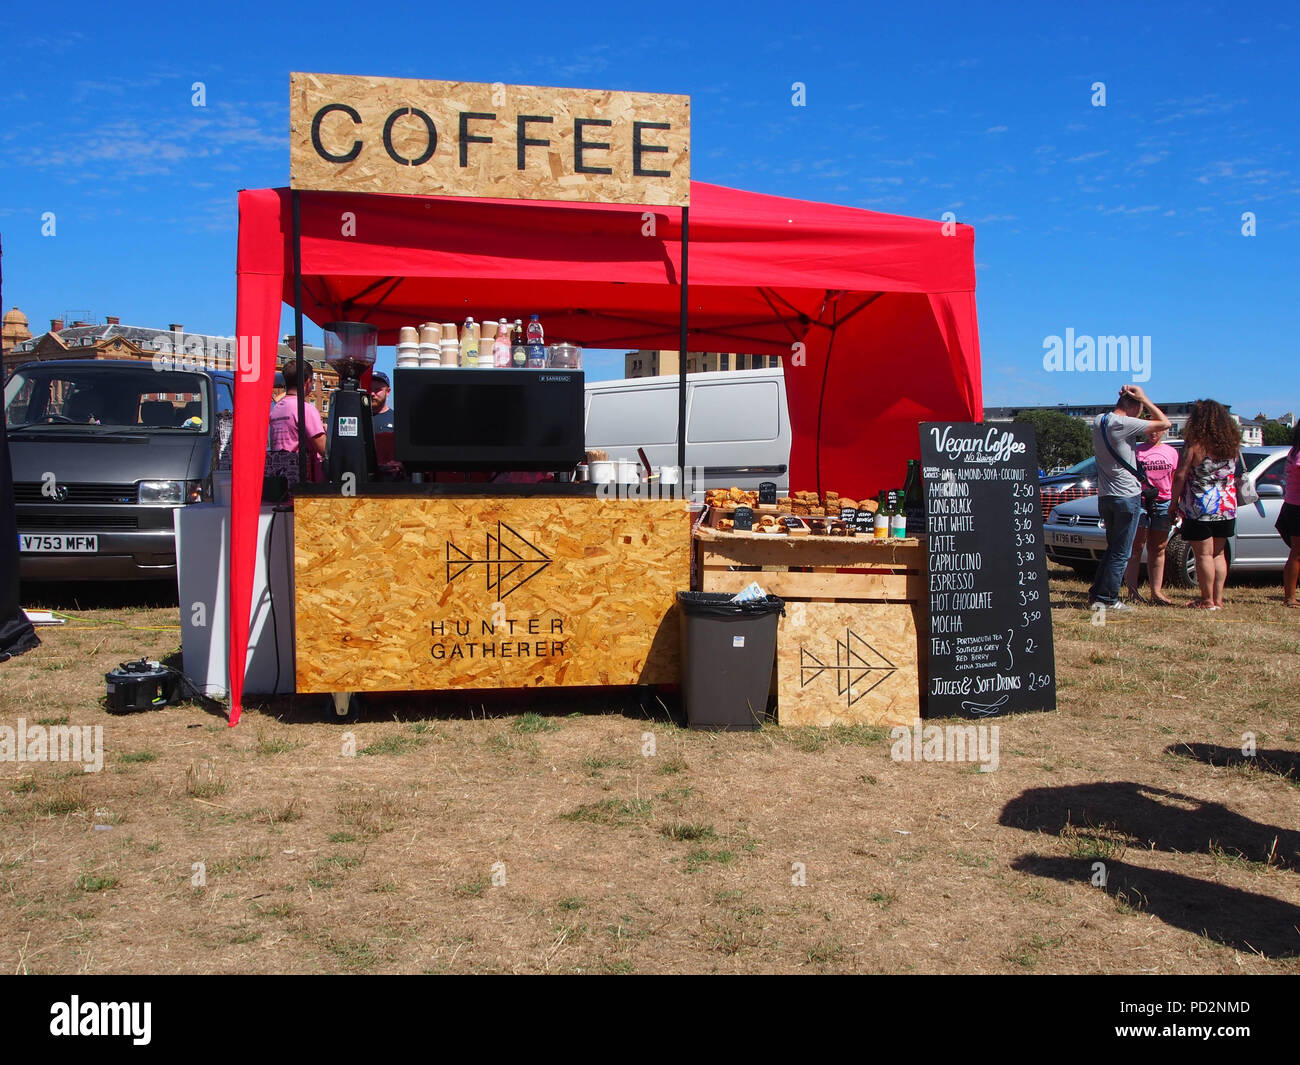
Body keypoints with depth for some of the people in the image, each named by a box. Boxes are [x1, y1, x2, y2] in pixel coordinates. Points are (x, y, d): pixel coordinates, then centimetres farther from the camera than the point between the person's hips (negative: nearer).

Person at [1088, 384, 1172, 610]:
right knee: (1120, 552, 0)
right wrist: (1144, 399, -4)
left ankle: (1095, 594, 18)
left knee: (1113, 548, 18)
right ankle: (1107, 599, 2)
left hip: (1105, 496, 8)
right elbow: (1165, 423, -10)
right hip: (1126, 496, -8)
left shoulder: (1100, 421, 7)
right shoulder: (1125, 424, -17)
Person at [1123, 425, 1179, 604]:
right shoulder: (1137, 450, 2)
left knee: (1158, 549, 6)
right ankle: (1132, 589, -2)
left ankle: (1156, 591, 9)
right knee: (1136, 546, -3)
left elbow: (1176, 481, 15)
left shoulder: (1172, 452, 12)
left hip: (1163, 503, 3)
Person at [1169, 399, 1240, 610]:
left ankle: (1207, 601, 4)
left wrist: (1174, 502, -4)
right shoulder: (1232, 445, 5)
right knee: (1218, 554, 13)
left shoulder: (1194, 444, -12)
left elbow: (1180, 476, -12)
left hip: (1199, 508, -5)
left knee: (1204, 555, 1)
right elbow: (1234, 475, 14)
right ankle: (1218, 599, 14)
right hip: (1226, 507, 5)